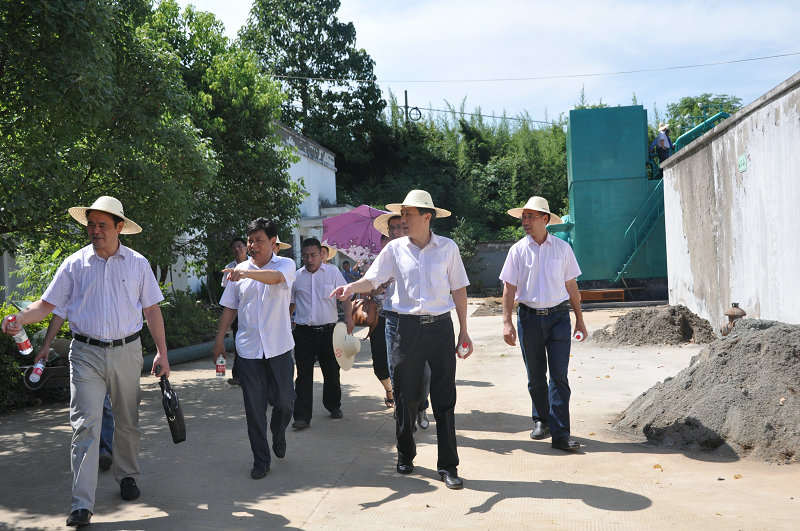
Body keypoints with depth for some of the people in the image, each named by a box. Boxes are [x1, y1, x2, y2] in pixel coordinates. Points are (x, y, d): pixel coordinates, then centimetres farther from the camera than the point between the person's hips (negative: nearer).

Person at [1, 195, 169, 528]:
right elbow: (47, 304, 1)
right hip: (86, 354, -1)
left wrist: (161, 352, 1)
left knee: (127, 422, 13)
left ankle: (126, 476, 34)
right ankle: (82, 504, -6)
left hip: (127, 352, 1)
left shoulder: (137, 263, 3)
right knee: (86, 425, -7)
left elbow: (151, 310, 6)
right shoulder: (75, 264, 2)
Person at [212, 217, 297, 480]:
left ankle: (278, 435, 36)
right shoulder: (240, 270, 8)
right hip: (248, 349, 2)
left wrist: (246, 273, -42)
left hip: (279, 347, -2)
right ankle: (261, 460, 13)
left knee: (283, 400, 4)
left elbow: (276, 277, -26)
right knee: (254, 406, 2)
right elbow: (230, 307, 14)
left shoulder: (285, 264, -2)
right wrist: (219, 339, 9)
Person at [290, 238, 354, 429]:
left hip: (328, 330, 0)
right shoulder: (296, 276, 6)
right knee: (304, 374, -3)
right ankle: (302, 416, 0)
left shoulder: (333, 272, 3)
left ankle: (333, 406, 33)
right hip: (303, 332, 0)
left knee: (332, 372, 12)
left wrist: (348, 318, -13)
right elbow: (290, 303, 15)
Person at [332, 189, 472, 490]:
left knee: (444, 398, 2)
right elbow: (372, 280, -2)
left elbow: (459, 290, 6)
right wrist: (351, 287, -24)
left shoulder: (447, 248, 2)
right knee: (405, 396, 8)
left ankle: (448, 466, 9)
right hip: (408, 327, 1)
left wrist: (464, 331, 4)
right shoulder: (395, 249, 3)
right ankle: (405, 456, 27)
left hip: (440, 327, -1)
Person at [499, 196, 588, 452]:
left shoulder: (562, 248, 4)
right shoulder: (518, 250, 2)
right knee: (535, 377, 10)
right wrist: (507, 323, -5)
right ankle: (541, 420, 30)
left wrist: (579, 319, 11)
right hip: (529, 316, 1)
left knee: (559, 376, -6)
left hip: (558, 316, 0)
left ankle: (560, 434, -4)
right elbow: (509, 288, 2)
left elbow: (571, 285, 10)